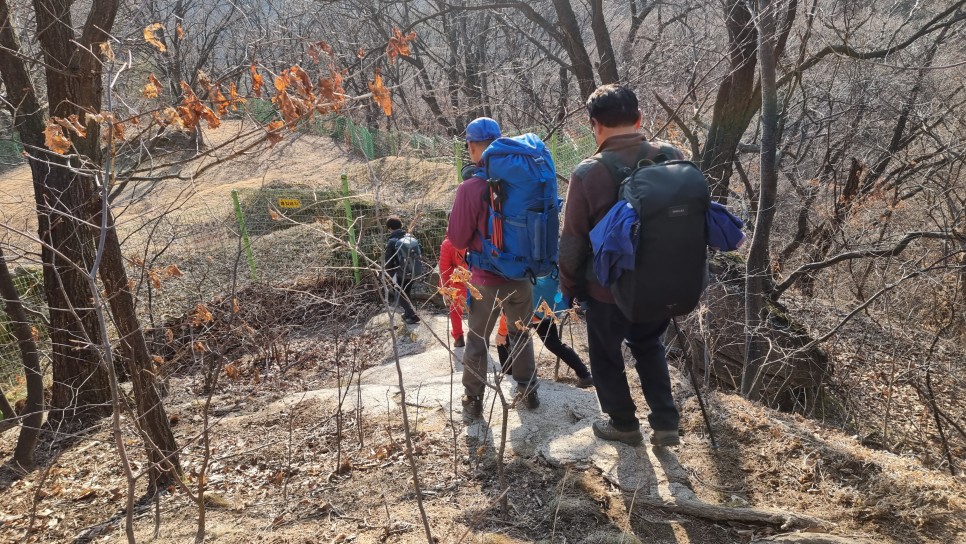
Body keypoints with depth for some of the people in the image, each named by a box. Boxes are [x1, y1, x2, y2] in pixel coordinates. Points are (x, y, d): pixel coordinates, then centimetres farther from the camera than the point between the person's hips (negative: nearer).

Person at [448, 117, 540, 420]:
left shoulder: (471, 188, -19)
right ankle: (528, 391, 32)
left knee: (477, 342, 13)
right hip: (521, 275, 4)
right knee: (521, 335, 22)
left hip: (487, 279, -3)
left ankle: (473, 401, 22)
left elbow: (457, 239, -10)